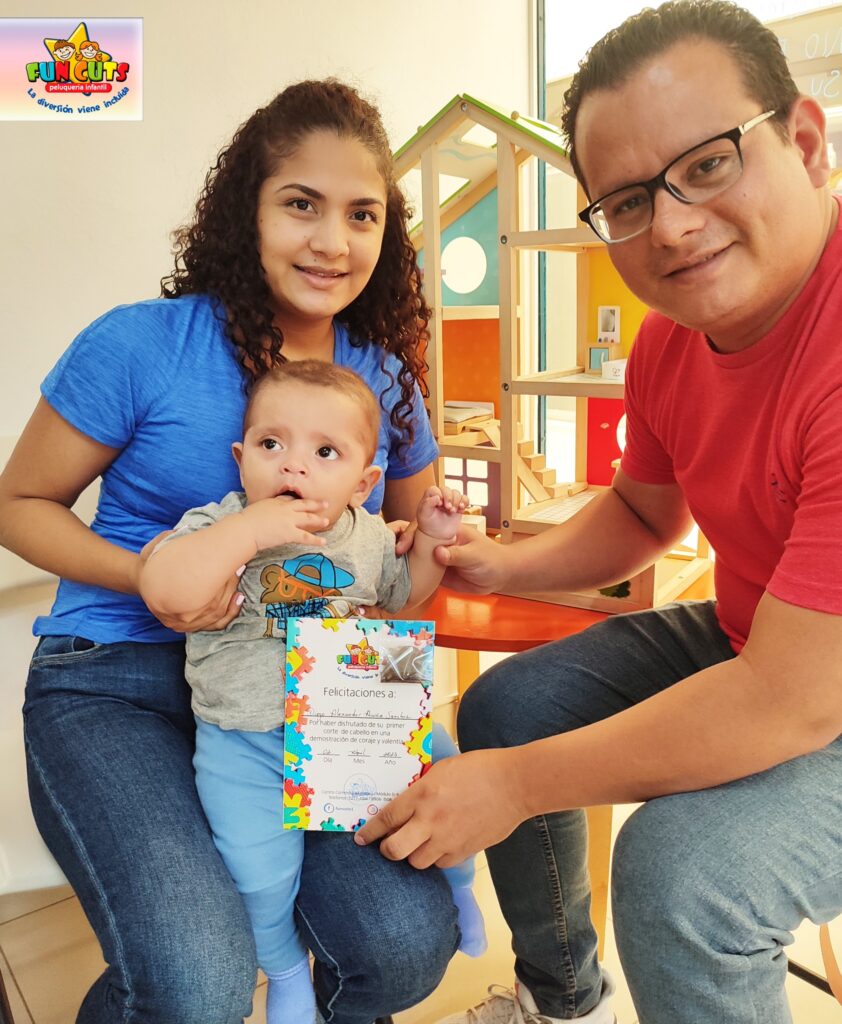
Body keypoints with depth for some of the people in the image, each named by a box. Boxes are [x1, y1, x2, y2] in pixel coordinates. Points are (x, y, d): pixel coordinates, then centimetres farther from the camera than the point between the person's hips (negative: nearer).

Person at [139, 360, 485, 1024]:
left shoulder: (367, 534, 1)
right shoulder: (219, 525, -10)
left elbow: (401, 595, 20)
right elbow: (164, 590, -28)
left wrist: (431, 540, 2)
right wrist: (249, 530, -33)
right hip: (245, 745, -3)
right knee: (263, 873, -11)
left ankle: (457, 886, 36)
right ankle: (285, 967, 25)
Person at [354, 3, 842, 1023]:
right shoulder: (668, 341, -6)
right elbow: (644, 511, 13)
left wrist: (517, 785, -23)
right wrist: (506, 565, -6)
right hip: (749, 637, 8)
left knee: (681, 866, -30)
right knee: (505, 707, 6)